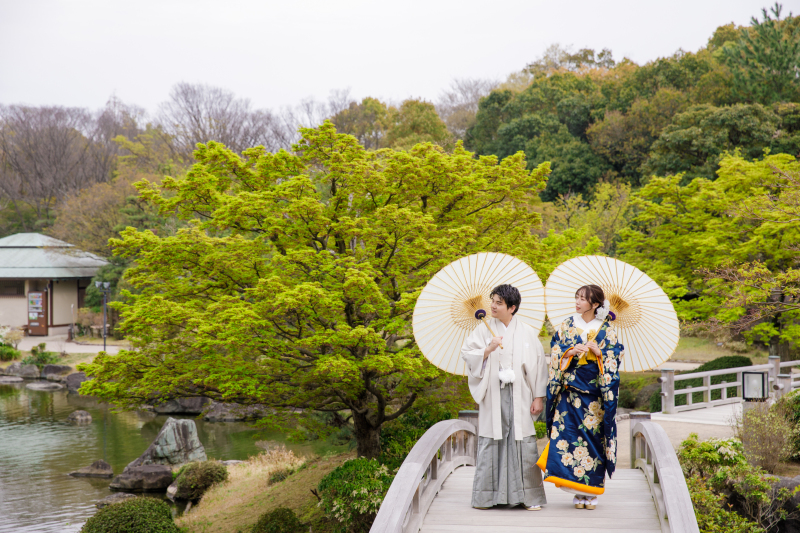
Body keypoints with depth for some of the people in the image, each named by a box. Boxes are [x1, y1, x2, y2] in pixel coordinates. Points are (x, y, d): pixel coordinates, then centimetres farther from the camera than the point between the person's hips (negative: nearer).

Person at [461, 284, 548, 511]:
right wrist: (488, 349, -17)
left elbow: (538, 364, 4)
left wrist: (539, 397, -1)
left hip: (519, 395, 0)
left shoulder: (527, 332, 5)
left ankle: (529, 496, 2)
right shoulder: (484, 329, 6)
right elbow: (467, 354, 0)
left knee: (523, 441, -4)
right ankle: (486, 496, 6)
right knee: (491, 440, -1)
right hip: (493, 393, 0)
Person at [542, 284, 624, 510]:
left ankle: (591, 492, 4)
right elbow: (556, 354, 8)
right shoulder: (567, 326, 9)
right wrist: (571, 352, -11)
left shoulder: (607, 329, 4)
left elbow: (614, 359, 2)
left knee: (594, 436, -3)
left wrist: (597, 351, -14)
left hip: (596, 391, -1)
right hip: (570, 389, 1)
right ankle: (577, 491, -1)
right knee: (569, 435, -7)